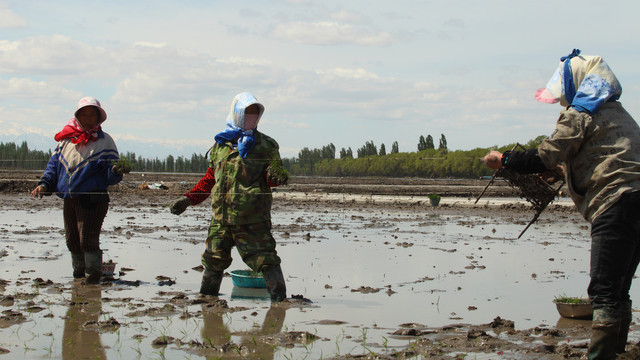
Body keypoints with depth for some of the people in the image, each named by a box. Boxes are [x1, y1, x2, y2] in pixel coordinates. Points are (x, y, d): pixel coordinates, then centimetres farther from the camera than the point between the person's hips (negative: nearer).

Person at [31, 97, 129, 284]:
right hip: (69, 199, 5)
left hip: (93, 199, -5)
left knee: (87, 239, -12)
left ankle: (94, 273, 1)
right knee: (72, 240, 11)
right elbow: (54, 164, 16)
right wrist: (44, 184, 2)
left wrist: (116, 171, -28)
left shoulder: (104, 141, 0)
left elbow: (109, 176, -5)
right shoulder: (66, 138, 13)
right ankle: (79, 271, 28)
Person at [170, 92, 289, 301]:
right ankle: (206, 297, 27)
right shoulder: (220, 144, 14)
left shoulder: (265, 145, 3)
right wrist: (188, 199, 16)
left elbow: (273, 176, 0)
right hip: (221, 217, 4)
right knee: (214, 260, 12)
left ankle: (279, 298, -1)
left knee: (264, 259, -8)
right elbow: (210, 178, 21)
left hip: (252, 220, -4)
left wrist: (276, 177, -25)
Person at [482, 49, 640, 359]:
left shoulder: (579, 113, -3)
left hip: (615, 203, -9)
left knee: (603, 291, -12)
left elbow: (544, 159, -8)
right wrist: (564, 165, 31)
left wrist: (503, 160, 5)